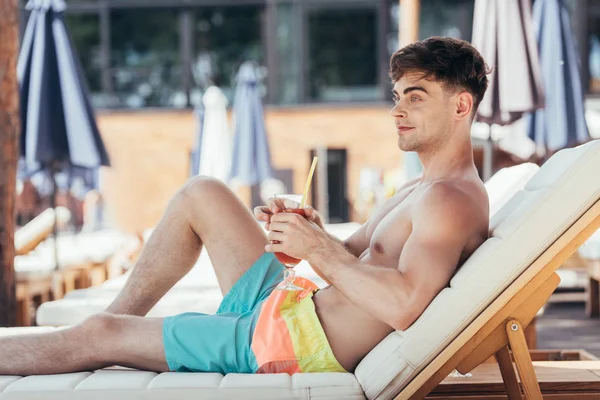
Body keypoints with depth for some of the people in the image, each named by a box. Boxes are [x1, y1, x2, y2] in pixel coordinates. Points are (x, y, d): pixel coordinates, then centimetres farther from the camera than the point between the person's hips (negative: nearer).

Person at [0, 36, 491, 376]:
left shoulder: (450, 200, -20)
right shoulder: (420, 190, 13)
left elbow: (402, 305, -35)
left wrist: (318, 249, -23)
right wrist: (312, 231, -3)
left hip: (302, 347, -10)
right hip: (287, 308, 10)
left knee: (95, 336, -4)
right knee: (201, 194, 18)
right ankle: (120, 317, 23)